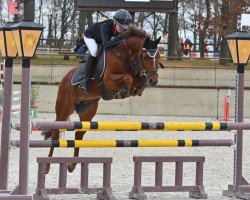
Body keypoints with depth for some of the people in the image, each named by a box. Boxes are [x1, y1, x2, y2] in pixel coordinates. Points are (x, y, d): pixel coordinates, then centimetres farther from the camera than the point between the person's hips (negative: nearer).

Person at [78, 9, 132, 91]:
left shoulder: (123, 30, -28)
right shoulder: (105, 26, -45)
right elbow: (106, 44, -55)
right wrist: (119, 38, -64)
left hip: (103, 38, 7)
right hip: (90, 36, -7)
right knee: (94, 51, -32)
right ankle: (86, 80, -28)